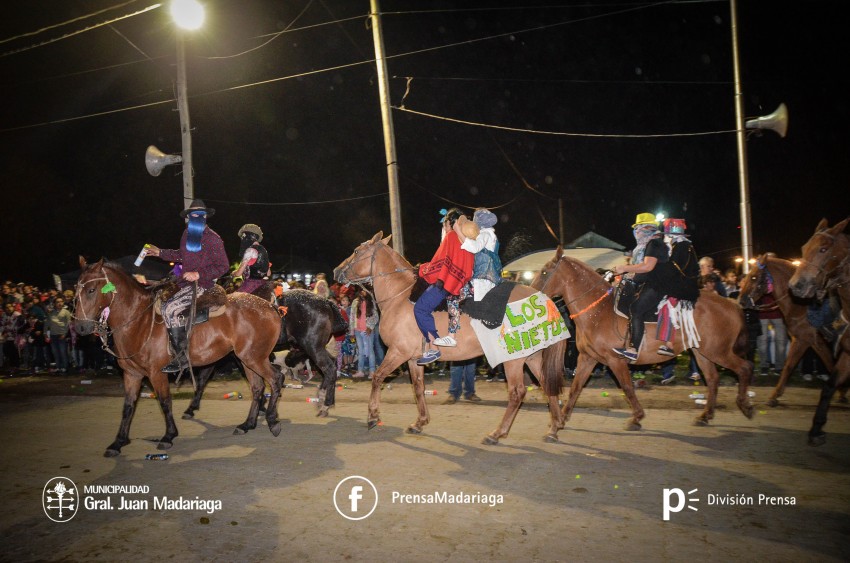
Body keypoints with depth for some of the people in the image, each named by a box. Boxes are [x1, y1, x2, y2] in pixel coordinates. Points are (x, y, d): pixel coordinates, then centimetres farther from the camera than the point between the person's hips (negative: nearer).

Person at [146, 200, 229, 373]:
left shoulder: (212, 238, -11)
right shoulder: (187, 234, 13)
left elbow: (223, 266, -13)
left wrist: (198, 274, -22)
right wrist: (160, 252, 28)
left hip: (202, 286, -9)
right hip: (185, 285, 9)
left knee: (169, 309, -24)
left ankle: (181, 357, -20)